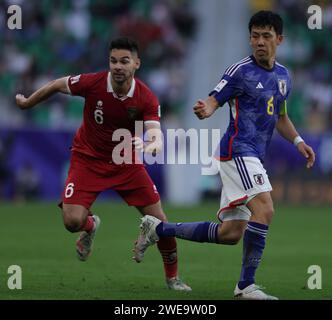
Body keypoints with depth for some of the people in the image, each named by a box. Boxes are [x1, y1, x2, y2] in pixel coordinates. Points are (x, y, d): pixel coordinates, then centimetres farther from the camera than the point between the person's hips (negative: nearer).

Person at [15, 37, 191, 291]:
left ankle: (172, 277, 17)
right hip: (88, 160, -1)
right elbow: (57, 85, -3)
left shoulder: (147, 99, -20)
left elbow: (156, 134, -30)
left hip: (127, 161, 1)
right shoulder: (92, 83, -21)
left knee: (158, 219, -6)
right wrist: (27, 103, 10)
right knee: (72, 221, -19)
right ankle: (90, 226, 22)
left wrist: (153, 145, -55)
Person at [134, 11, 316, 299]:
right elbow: (213, 101, -11)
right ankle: (246, 285, -20)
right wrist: (204, 110, -34)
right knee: (264, 209, -24)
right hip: (237, 150, -8)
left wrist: (298, 141, 12)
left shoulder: (283, 75, 14)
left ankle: (159, 229, 19)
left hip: (253, 157, 8)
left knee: (230, 233, 7)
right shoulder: (240, 71, -8)